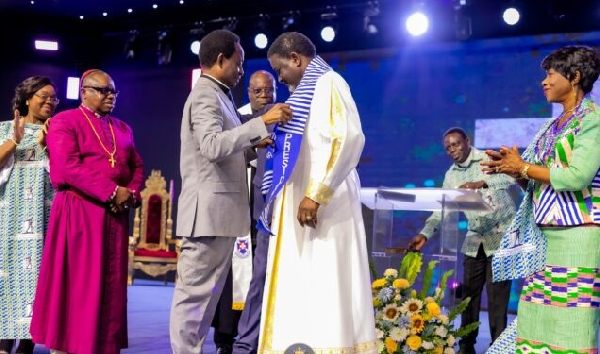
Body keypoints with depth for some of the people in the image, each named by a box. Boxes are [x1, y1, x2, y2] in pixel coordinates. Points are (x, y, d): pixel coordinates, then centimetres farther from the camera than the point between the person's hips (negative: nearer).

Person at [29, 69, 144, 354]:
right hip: (78, 212, -6)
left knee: (110, 283, 5)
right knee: (75, 282, -4)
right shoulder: (65, 121, -1)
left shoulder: (122, 128, 19)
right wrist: (112, 191, -18)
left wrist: (131, 194, -6)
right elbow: (67, 167, -14)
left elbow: (137, 166, 16)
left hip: (115, 215, 6)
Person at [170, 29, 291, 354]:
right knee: (194, 292, -6)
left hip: (219, 211, 10)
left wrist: (253, 145, 18)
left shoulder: (215, 95, 20)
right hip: (210, 210, -10)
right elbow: (213, 146, -27)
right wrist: (260, 122, -27)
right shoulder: (205, 95, -10)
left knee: (205, 292, 13)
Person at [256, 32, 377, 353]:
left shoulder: (328, 83, -6)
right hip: (299, 202, 9)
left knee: (325, 286, -9)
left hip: (324, 203, -9)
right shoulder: (305, 92, 21)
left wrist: (316, 194, -23)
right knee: (300, 289, 6)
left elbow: (350, 138, -20)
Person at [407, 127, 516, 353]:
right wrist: (425, 234, -11)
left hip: (501, 236, -6)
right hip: (474, 240, 6)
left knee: (497, 296, -7)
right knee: (469, 293, 7)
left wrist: (481, 183, -41)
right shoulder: (451, 175, 8)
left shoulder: (489, 160, -9)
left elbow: (512, 175, -28)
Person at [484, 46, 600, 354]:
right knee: (535, 324, 6)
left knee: (571, 326, -8)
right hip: (544, 236, 8)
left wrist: (523, 167, -8)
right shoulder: (554, 126, 18)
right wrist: (512, 170, -1)